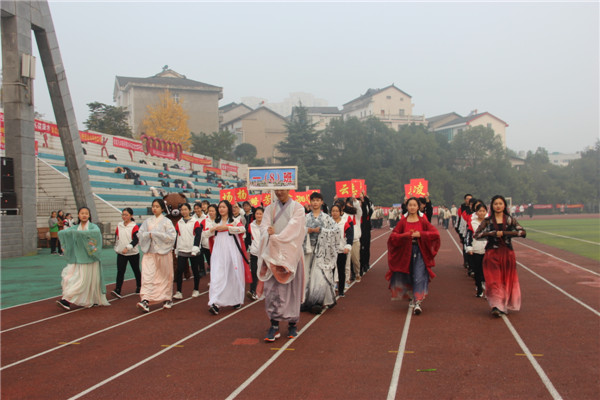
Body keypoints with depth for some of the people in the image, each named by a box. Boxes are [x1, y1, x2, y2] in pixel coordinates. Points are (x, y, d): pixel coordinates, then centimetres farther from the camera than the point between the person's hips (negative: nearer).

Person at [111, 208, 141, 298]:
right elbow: (116, 238, 17)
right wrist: (116, 248, 18)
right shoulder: (119, 226, 5)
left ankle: (139, 287, 32)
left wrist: (128, 247, -32)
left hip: (133, 253, -3)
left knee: (136, 270, 14)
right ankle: (117, 290, -16)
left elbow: (136, 240, -21)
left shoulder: (135, 227, -11)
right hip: (121, 253, 3)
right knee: (120, 271, -10)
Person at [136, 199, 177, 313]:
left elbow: (172, 236, -12)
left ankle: (168, 299, 21)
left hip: (163, 252, -2)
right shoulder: (148, 221, 10)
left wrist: (155, 234, -14)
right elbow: (140, 234, 7)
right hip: (149, 252, 2)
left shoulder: (167, 221, -2)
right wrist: (149, 234, -12)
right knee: (147, 275, -10)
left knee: (165, 276, 6)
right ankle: (145, 300, -17)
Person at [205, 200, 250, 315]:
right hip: (219, 252, 3)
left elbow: (242, 229, -15)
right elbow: (207, 234, 14)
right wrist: (213, 229, -6)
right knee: (217, 276, -7)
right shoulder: (216, 222, 18)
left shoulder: (234, 221, 4)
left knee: (234, 275, 3)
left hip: (232, 251, -3)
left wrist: (226, 227, -16)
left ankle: (236, 300, 19)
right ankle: (215, 303, -13)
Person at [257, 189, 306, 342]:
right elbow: (264, 226, 0)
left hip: (291, 253, -2)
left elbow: (293, 228, -10)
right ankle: (274, 325, -1)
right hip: (272, 253, 2)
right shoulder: (270, 208, 13)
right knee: (272, 288, -4)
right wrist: (269, 233, -22)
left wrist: (276, 237, -19)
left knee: (291, 288, 2)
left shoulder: (297, 208, 4)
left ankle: (293, 324, 13)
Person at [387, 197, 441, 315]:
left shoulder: (423, 221, 2)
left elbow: (435, 233, -5)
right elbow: (393, 236, -3)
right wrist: (406, 235, -18)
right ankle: (413, 297, 32)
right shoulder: (403, 222, 4)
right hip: (406, 252, 2)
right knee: (409, 277, 11)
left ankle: (418, 302, -17)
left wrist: (420, 234, -17)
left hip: (420, 252, -2)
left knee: (419, 277, -12)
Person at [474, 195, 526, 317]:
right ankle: (497, 306, -9)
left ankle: (504, 305, 19)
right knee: (494, 280, -7)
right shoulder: (487, 221, 3)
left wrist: (504, 233, -15)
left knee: (507, 280, 6)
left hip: (507, 252, 1)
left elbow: (523, 232, -9)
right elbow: (476, 235, -8)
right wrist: (493, 233, -16)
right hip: (492, 253, -1)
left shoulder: (510, 220, 4)